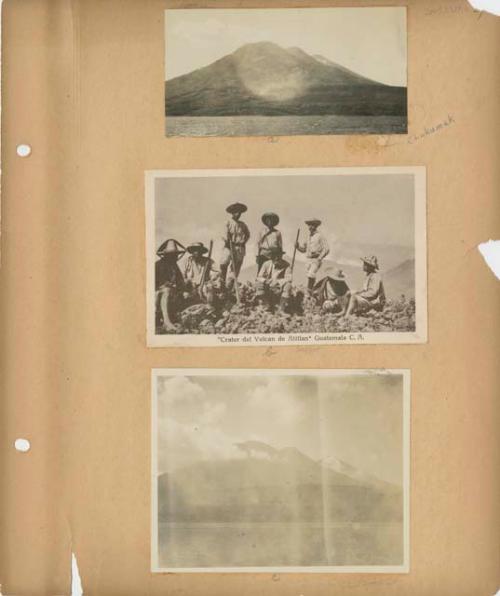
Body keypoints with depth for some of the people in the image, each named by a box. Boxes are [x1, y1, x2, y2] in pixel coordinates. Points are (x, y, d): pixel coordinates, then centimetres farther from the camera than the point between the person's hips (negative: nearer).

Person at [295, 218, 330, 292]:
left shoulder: (320, 236, -6)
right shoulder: (309, 237, 16)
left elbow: (326, 249, -11)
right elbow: (303, 249, 22)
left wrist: (319, 258, -17)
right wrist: (298, 246, 1)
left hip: (316, 260, -7)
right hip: (309, 260, 7)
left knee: (311, 275, -20)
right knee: (309, 276, 6)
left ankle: (309, 292, -19)